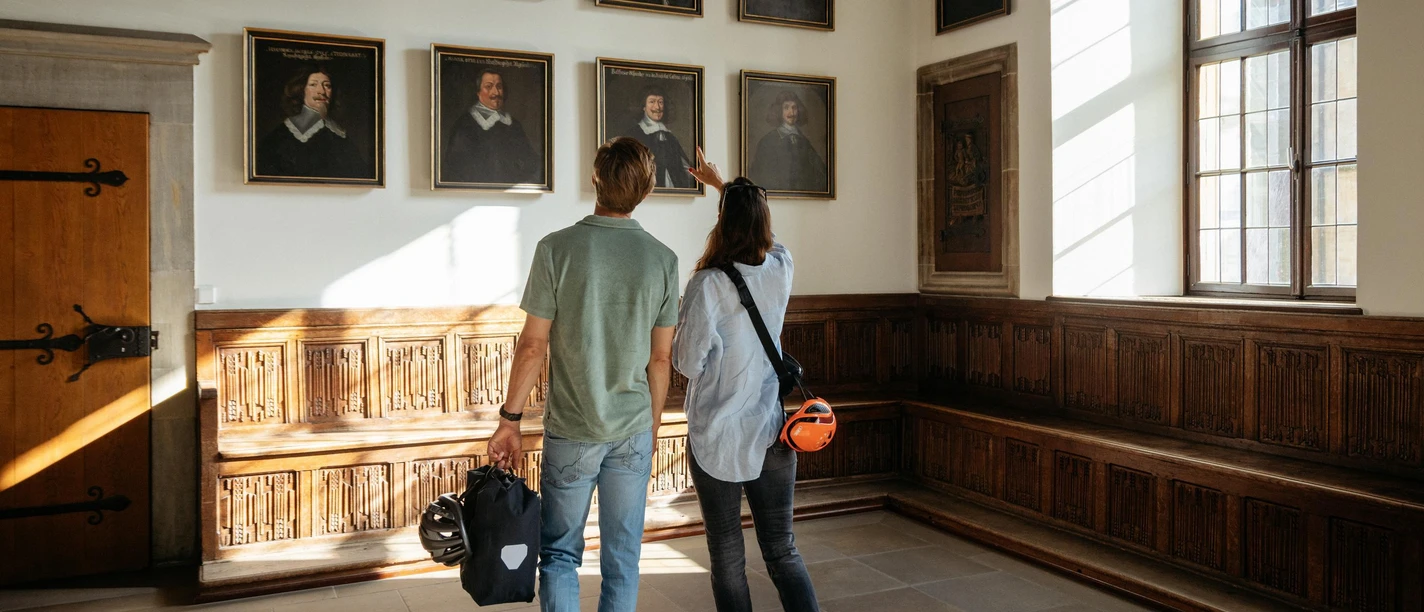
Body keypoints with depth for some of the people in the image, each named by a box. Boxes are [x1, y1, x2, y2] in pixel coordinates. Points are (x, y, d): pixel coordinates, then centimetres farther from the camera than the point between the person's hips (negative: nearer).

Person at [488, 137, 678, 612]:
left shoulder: (557, 248, -11)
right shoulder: (662, 259, -3)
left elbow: (533, 346, -9)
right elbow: (661, 359, 2)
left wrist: (510, 419, 2)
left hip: (571, 431, -2)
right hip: (634, 431, 2)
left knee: (559, 551, 13)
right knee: (622, 557, 13)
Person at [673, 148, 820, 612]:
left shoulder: (709, 284, -17)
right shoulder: (781, 269, -1)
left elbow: (687, 362, -10)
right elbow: (760, 230, 20)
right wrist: (722, 185, 34)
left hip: (717, 439, -4)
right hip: (771, 434, 4)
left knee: (727, 558, 10)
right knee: (783, 552, 11)